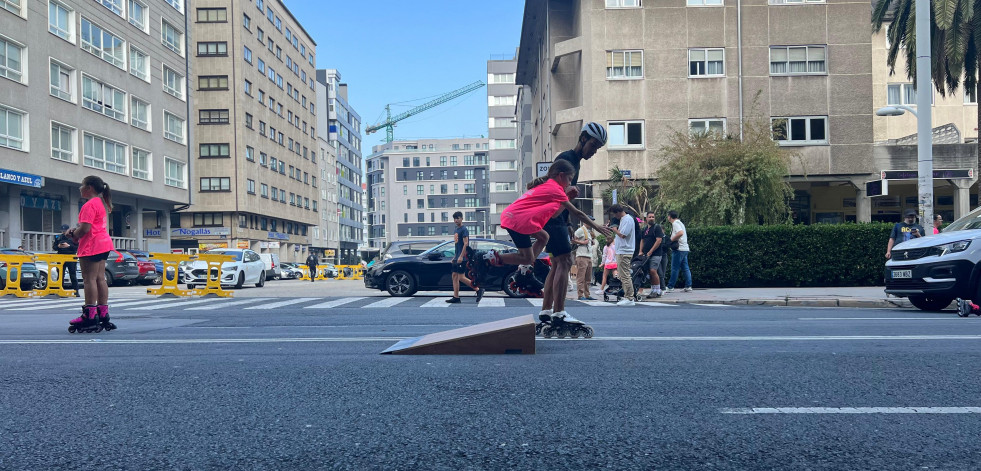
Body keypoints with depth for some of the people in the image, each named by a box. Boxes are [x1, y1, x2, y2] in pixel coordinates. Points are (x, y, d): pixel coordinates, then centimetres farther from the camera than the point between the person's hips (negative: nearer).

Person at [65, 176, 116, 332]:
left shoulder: (89, 205, -13)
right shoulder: (101, 203, 19)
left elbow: (85, 228, -20)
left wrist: (73, 235, -2)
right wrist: (75, 230, 8)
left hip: (91, 246, -10)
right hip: (103, 244, 10)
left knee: (89, 279, -7)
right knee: (100, 278, 11)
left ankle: (90, 315, -6)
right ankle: (103, 314, 13)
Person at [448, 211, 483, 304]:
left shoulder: (464, 230, -10)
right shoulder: (455, 230, 17)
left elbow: (466, 244, -18)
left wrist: (461, 256, -23)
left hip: (462, 258, -9)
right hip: (457, 258, 9)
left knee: (461, 277, -10)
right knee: (455, 276, 6)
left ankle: (479, 290, -1)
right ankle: (456, 297, 9)